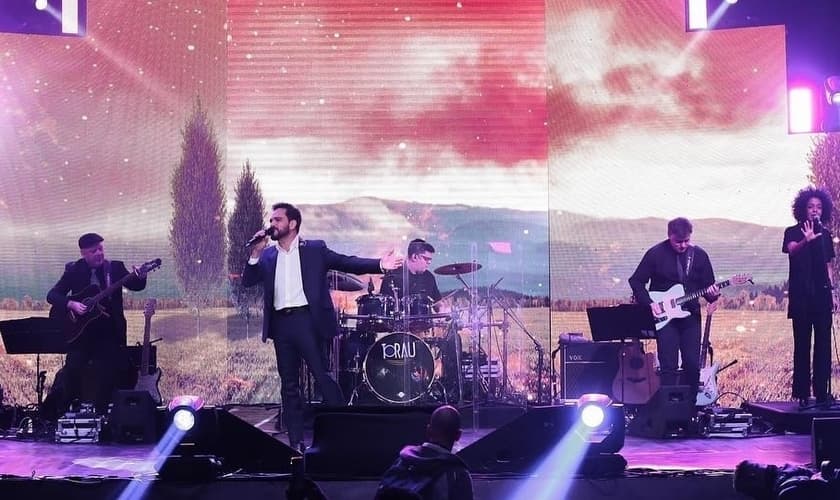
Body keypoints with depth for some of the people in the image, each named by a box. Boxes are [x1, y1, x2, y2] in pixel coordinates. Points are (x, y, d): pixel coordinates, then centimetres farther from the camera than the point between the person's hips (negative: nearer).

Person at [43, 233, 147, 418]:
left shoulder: (115, 267, 2)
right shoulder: (74, 270, 1)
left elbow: (135, 286, -5)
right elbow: (52, 295, -2)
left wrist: (140, 277, -28)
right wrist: (71, 304, -20)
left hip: (109, 334, 1)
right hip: (80, 331, -1)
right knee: (71, 372, -2)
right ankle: (51, 415, 15)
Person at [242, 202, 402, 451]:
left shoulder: (314, 249, 5)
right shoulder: (268, 255, 14)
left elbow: (347, 263, -2)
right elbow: (248, 281, 9)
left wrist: (379, 265, -15)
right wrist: (256, 253, -5)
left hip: (306, 320, -4)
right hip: (280, 323, 4)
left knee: (322, 376, -7)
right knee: (289, 384, 6)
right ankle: (296, 442, 10)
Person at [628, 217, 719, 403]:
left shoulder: (699, 255, 4)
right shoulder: (656, 253, -5)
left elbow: (708, 285, 9)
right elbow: (636, 281, 0)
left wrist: (712, 296, -14)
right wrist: (649, 303, -12)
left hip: (690, 316, 3)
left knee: (693, 365, 1)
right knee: (669, 366, -8)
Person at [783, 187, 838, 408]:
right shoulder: (793, 232, 1)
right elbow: (792, 250, -21)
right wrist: (806, 241, -41)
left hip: (821, 296, 4)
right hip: (801, 297, -4)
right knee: (802, 345, -5)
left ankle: (822, 392, 4)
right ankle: (802, 393, -4)